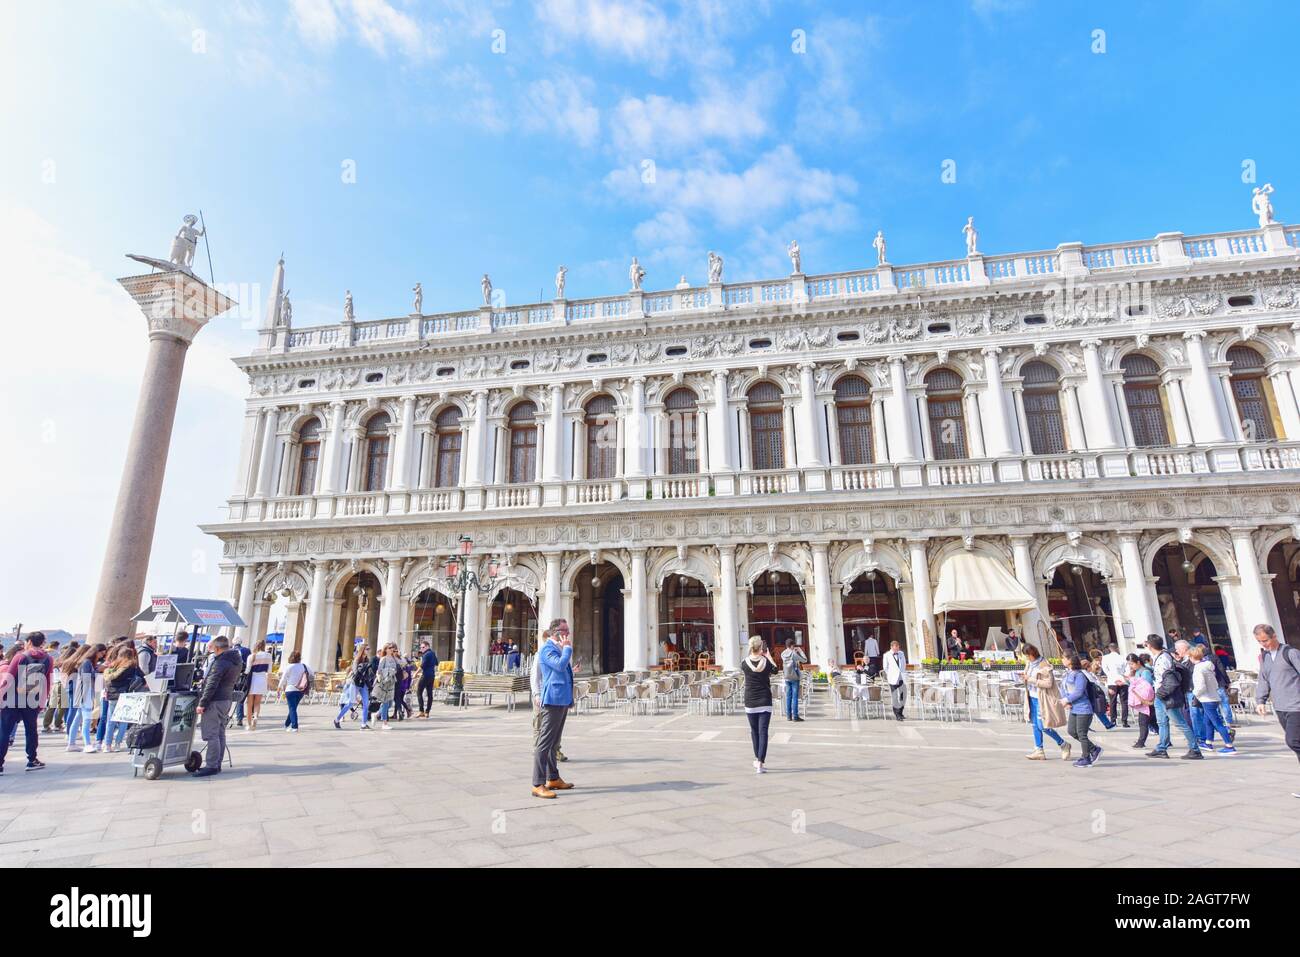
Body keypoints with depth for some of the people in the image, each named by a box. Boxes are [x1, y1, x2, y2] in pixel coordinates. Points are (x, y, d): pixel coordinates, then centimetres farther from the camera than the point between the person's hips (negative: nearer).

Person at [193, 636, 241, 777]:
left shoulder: (220, 663, -19)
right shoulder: (235, 660, 9)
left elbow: (211, 685, -20)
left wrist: (202, 704, -17)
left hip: (215, 701, -10)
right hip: (227, 698, 10)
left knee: (211, 735, -4)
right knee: (220, 734, 14)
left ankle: (211, 766, 0)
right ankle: (216, 764, 21)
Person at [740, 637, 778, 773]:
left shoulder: (745, 663, -7)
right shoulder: (766, 661, -9)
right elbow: (775, 670, 11)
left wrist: (751, 654, 14)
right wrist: (768, 656, 18)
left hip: (750, 702, 1)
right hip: (765, 701, -1)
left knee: (754, 731, 17)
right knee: (763, 732, -1)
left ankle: (758, 759, 28)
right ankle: (760, 763, -8)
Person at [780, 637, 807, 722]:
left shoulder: (783, 654, 4)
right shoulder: (794, 653, -13)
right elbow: (804, 660, -8)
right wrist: (800, 651, 1)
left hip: (787, 678, 5)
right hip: (794, 677, -5)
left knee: (788, 696, 9)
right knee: (795, 696, -2)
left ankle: (788, 716, 11)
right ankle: (795, 716, -2)